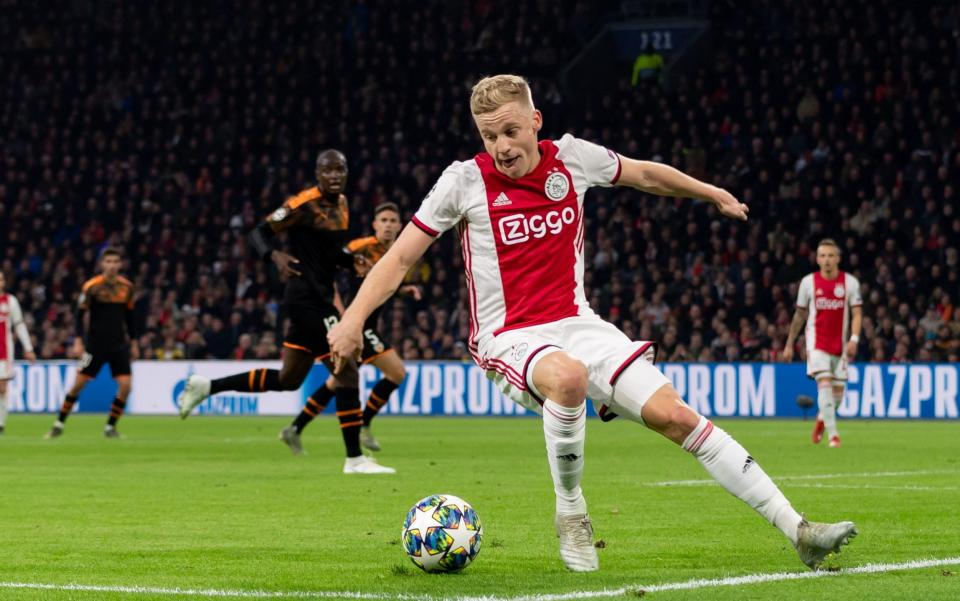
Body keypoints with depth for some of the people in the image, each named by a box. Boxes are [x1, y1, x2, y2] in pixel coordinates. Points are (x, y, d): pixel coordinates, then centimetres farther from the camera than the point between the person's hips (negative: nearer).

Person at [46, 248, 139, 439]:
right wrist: (78, 340, -14)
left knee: (126, 385, -9)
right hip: (95, 343, -3)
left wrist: (133, 343, 17)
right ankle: (59, 425, 10)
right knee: (79, 383, -4)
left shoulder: (127, 287, 4)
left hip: (119, 344, 3)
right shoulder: (91, 286, -8)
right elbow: (81, 313, -6)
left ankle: (110, 427, 5)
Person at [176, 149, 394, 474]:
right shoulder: (304, 204, -13)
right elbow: (259, 233, -11)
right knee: (347, 373, -9)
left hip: (319, 299, 9)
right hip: (307, 299, -9)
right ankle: (354, 458, -3)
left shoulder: (341, 204, 12)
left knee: (287, 380, 16)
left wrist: (353, 263, 6)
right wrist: (276, 256, -30)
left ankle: (206, 386, 24)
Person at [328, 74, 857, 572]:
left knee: (674, 415, -11)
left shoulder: (571, 157, 1)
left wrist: (714, 195, 30)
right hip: (510, 339, -4)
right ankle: (570, 514, -18)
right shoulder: (465, 180, -8)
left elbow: (645, 174, 20)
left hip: (577, 323, 4)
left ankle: (796, 529, -8)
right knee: (568, 376, -39)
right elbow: (401, 256, -4)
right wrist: (353, 319, -16)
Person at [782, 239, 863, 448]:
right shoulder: (808, 282, 1)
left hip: (840, 345, 2)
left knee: (838, 392, 6)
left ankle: (822, 419, 38)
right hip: (817, 343, -2)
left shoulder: (850, 282, 0)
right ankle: (833, 435, -21)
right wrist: (790, 344, 14)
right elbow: (800, 315, 11)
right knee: (824, 383, -20)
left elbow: (857, 314, -3)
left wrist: (854, 339, -20)